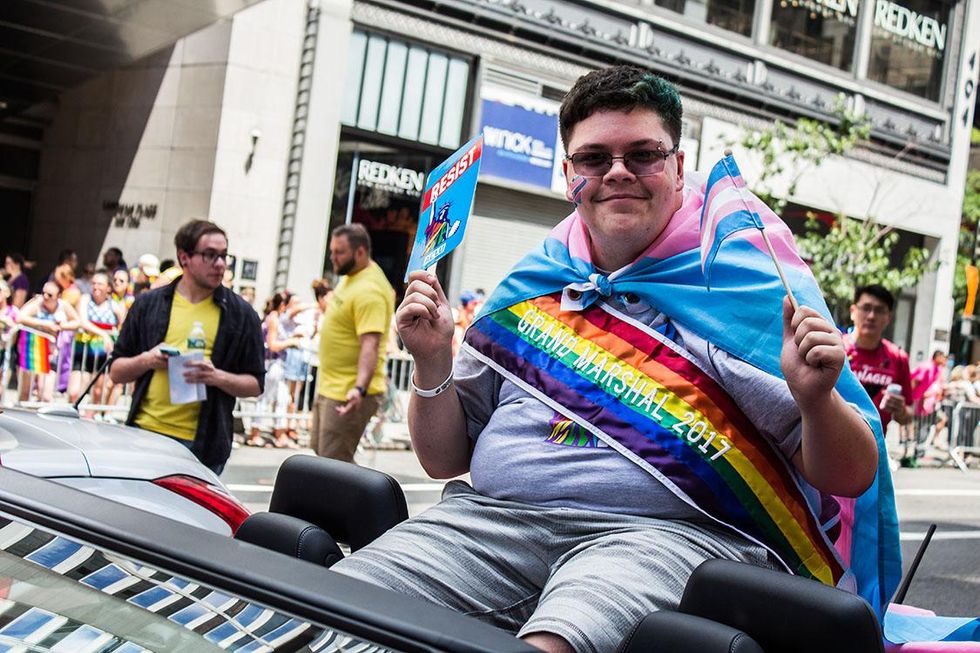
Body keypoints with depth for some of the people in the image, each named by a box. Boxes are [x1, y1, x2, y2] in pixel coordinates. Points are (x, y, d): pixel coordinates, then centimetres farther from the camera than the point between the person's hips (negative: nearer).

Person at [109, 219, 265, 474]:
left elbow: (255, 384, 6)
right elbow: (116, 372, 12)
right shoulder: (148, 303, 9)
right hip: (144, 432, 2)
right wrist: (146, 360, -8)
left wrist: (218, 377, -13)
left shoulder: (240, 314, 5)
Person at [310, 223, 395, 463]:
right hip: (330, 387, 11)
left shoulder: (368, 291, -23)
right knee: (320, 450, 21)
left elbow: (370, 345, -33)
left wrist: (359, 388, -42)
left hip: (349, 394, -11)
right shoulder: (349, 277, 9)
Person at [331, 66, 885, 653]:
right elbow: (444, 459, 19)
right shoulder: (528, 287, 16)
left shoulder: (754, 283, 5)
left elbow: (852, 476, 2)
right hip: (491, 514, 4)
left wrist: (817, 398, -19)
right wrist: (434, 363, 1)